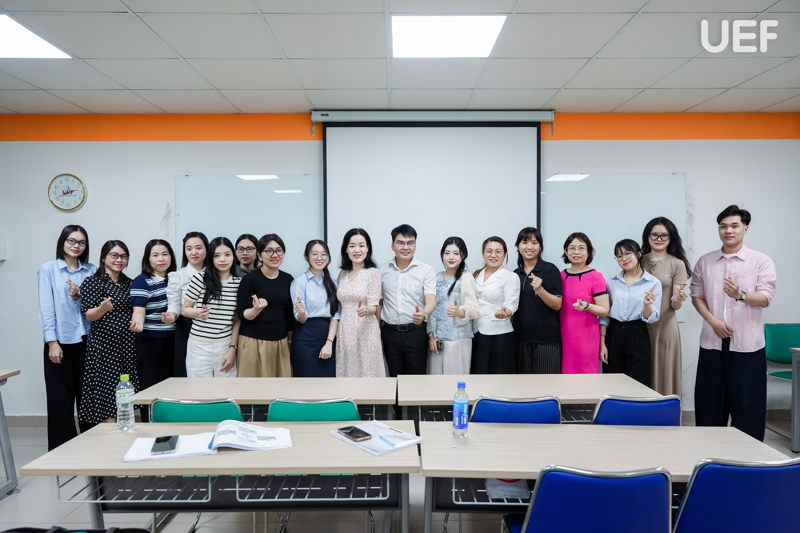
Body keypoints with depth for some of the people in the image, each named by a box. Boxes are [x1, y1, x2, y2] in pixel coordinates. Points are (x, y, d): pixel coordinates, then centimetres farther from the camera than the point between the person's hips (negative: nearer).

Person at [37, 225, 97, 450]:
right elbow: (46, 307, -4)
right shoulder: (48, 269, 1)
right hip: (61, 341, -2)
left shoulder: (92, 271, 9)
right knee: (60, 398, 1)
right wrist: (52, 342, -10)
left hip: (86, 340, 3)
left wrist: (78, 297, -10)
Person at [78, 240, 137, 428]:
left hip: (127, 344, 6)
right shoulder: (93, 281, -5)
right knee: (106, 391, -4)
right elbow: (89, 315, -12)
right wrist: (103, 308, -30)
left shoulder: (128, 282, 12)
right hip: (103, 344, -6)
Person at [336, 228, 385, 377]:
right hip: (345, 332, 5)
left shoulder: (373, 273, -7)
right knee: (347, 371, 9)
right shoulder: (342, 274, 9)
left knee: (366, 371, 0)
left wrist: (365, 310, -34)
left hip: (365, 331, -5)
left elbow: (373, 307, -11)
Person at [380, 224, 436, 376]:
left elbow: (431, 299, -15)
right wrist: (376, 330, 4)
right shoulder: (383, 270, 4)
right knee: (395, 377, 12)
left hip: (415, 331, -2)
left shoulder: (426, 270, -5)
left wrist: (423, 313, -37)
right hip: (390, 332, 3)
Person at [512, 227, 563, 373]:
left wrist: (540, 290, -24)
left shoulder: (550, 269, -5)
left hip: (546, 338, -5)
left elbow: (557, 305, -10)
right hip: (521, 338, 5)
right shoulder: (515, 274, 10)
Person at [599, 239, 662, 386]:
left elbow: (651, 319, -3)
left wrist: (647, 304, -23)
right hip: (613, 335, 2)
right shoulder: (612, 281, 6)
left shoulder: (653, 283, -2)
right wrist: (602, 343, 2)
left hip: (637, 337, -2)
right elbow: (604, 314, 8)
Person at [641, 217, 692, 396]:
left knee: (663, 374, 3)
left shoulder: (677, 264, 0)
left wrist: (678, 299, -24)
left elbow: (675, 305, -4)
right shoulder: (640, 261, 7)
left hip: (664, 326, -2)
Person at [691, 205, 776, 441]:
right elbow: (696, 295, 8)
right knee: (709, 402, 10)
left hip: (747, 344, -3)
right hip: (712, 342, 3)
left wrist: (741, 295, -31)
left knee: (747, 404, 2)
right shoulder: (705, 262, 8)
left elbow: (765, 298, -10)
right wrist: (713, 321, -7)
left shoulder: (761, 261, -1)